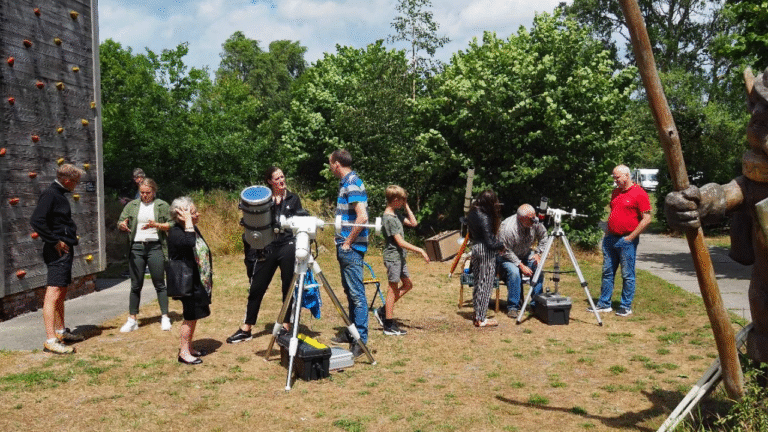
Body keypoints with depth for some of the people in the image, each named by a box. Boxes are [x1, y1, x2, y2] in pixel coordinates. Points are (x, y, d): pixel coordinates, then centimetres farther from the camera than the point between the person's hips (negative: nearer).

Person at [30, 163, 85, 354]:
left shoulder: (59, 194, 17)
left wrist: (71, 235, 11)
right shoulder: (50, 194, -13)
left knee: (62, 293, 19)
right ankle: (50, 340, -12)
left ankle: (61, 331, 31)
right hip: (58, 252, -11)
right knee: (53, 294, -11)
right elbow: (36, 221, -23)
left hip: (65, 250, 11)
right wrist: (55, 242, -19)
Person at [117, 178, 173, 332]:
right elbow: (120, 222, 9)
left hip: (155, 247, -2)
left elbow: (171, 225, 0)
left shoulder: (162, 205, 6)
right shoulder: (132, 205, 12)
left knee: (159, 284, 1)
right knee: (136, 285, 5)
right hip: (136, 247, 2)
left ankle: (165, 317, 7)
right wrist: (122, 225, -15)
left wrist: (156, 225, -16)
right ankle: (132, 320, 11)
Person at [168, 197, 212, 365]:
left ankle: (189, 348, 28)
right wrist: (188, 222, -31)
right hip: (188, 283, -9)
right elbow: (189, 242, -40)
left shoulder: (193, 228, 10)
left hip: (199, 281, 9)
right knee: (190, 317, -2)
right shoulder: (175, 232, -18)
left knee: (194, 316, 16)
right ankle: (184, 352, 9)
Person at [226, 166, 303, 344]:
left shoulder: (293, 199, 8)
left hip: (288, 246, -1)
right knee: (257, 288, 3)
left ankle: (286, 326, 17)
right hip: (266, 248, 1)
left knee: (288, 288, 5)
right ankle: (246, 329, 13)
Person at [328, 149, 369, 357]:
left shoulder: (353, 184, -15)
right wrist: (342, 242, 16)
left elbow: (362, 218, -24)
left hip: (352, 248, -10)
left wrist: (348, 242, -16)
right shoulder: (345, 183, 15)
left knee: (357, 293, -7)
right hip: (345, 246, 10)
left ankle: (360, 340, -4)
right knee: (350, 291, 16)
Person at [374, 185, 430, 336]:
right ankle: (389, 326, 7)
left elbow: (413, 223, 14)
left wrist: (406, 206, 7)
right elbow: (400, 242, -22)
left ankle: (382, 311, 20)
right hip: (392, 257, -10)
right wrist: (420, 250, -20)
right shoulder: (388, 219, -19)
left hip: (400, 257, 10)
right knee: (393, 289, -2)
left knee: (408, 285, 15)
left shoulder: (395, 215, 11)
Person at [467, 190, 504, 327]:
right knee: (485, 285, -1)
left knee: (477, 283, 16)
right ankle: (481, 319, 3)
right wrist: (501, 245, -2)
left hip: (475, 248, 9)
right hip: (486, 252, -8)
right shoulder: (485, 218, -22)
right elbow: (490, 242, -20)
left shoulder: (472, 214, 4)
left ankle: (477, 313, 25)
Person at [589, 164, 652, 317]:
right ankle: (604, 304, 16)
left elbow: (646, 219, -12)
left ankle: (626, 307, 9)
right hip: (610, 239, 7)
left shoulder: (639, 194, -9)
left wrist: (630, 237, -13)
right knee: (607, 272, 9)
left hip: (627, 240, -7)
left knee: (627, 275, 1)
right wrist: (607, 232, 12)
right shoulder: (615, 192, 15)